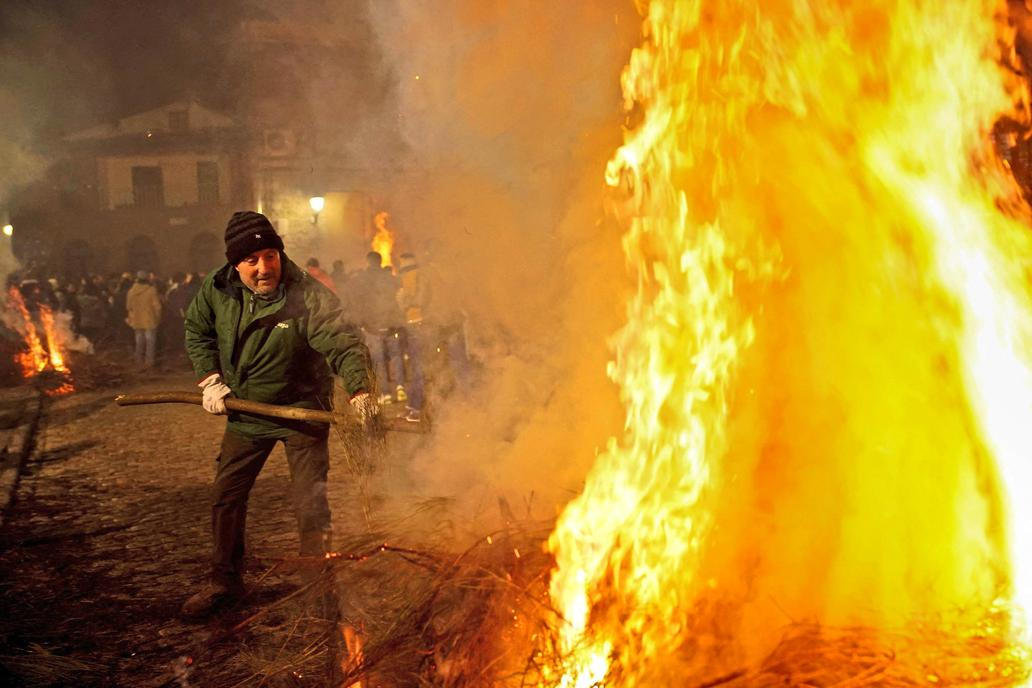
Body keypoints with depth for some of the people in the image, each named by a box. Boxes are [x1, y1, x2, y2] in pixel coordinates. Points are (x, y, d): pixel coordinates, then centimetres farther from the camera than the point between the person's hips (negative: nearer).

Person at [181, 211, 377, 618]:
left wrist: (360, 391, -51)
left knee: (310, 501, -8)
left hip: (302, 411, -5)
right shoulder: (216, 290, -9)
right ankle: (224, 581, 31)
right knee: (226, 496, 12)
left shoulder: (307, 295, -25)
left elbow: (343, 343, -34)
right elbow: (197, 332, 9)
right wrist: (210, 380, -2)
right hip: (246, 412, 5)